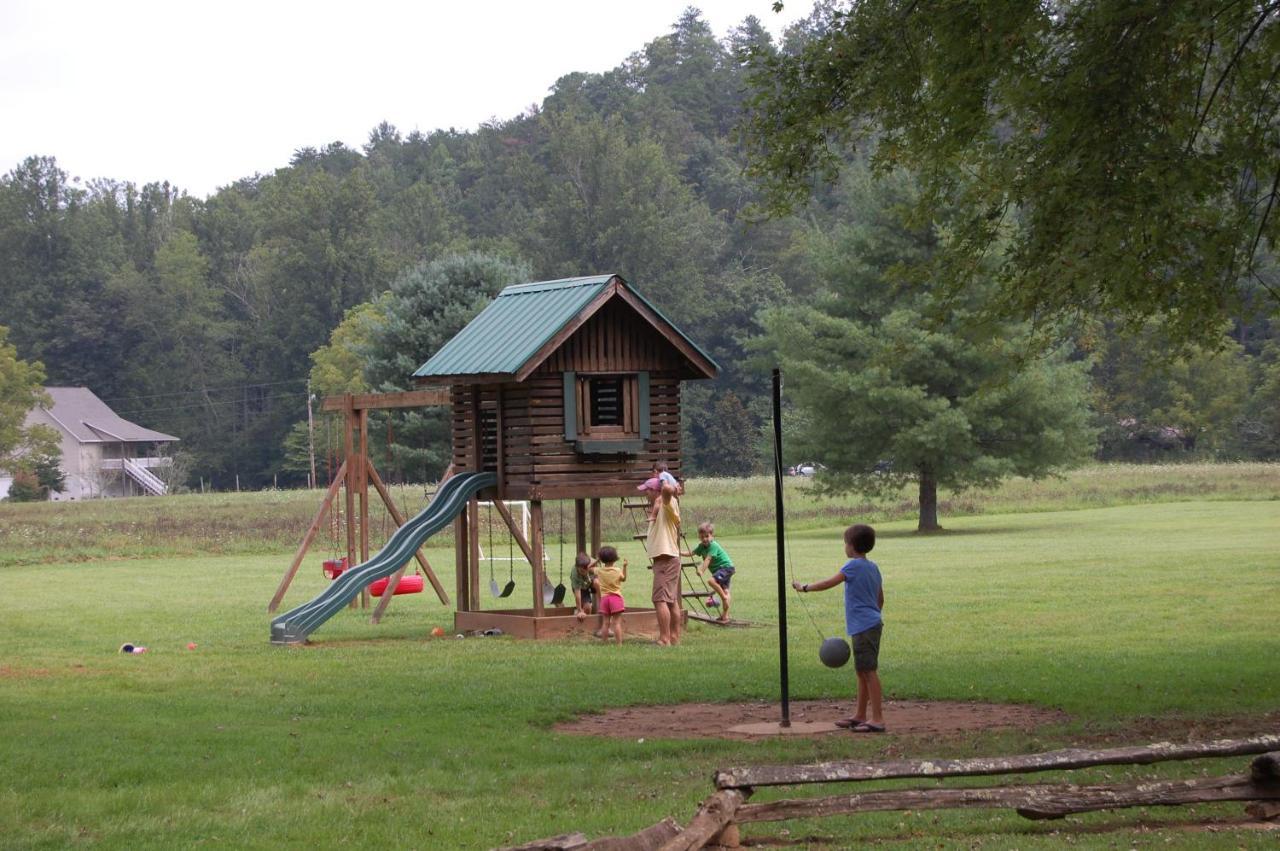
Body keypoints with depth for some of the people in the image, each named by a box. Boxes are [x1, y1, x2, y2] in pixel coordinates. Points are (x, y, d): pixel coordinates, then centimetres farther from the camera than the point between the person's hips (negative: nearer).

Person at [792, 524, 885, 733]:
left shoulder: (853, 566, -11)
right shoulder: (873, 567, 14)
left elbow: (829, 583, -11)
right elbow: (880, 598, 21)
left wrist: (805, 587, 0)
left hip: (863, 626, -9)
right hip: (874, 623, 9)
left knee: (868, 671, -10)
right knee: (863, 671, 16)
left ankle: (877, 719, -13)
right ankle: (860, 715, 24)